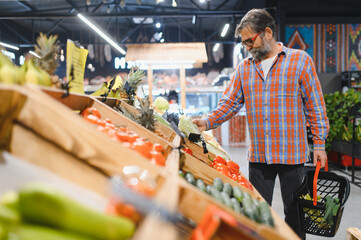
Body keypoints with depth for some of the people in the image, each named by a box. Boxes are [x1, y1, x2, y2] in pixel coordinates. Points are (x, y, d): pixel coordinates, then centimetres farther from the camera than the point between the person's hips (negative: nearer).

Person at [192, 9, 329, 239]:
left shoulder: (300, 60, -2)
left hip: (292, 154, -3)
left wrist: (319, 144, -3)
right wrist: (207, 122, -10)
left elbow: (315, 105, -1)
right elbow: (229, 103, 6)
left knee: (294, 212, 10)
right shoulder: (244, 68, 9)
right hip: (258, 155, 3)